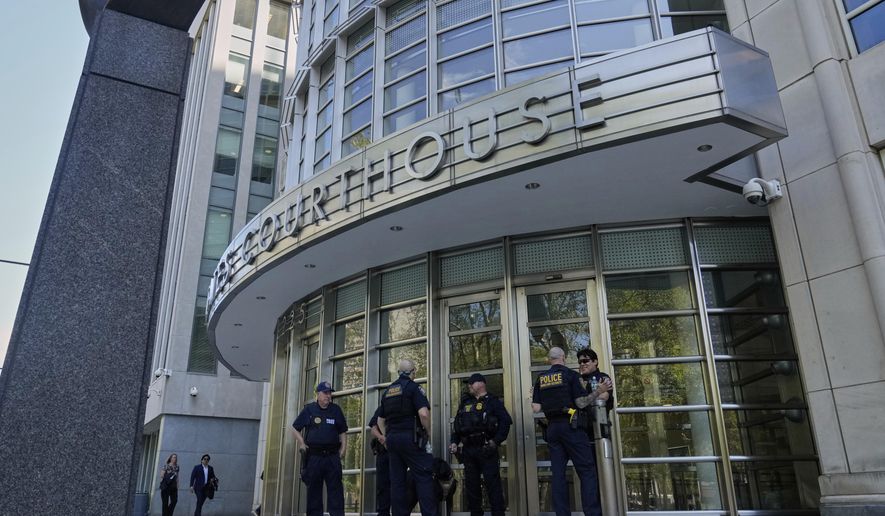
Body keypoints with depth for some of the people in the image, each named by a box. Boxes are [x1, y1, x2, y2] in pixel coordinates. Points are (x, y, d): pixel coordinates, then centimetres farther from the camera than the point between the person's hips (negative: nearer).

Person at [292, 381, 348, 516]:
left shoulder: (336, 410, 11)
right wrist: (301, 443, -2)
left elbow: (342, 432, 15)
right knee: (313, 489, 6)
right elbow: (296, 429, 12)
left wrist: (343, 448, 2)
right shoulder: (308, 409, 7)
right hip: (313, 455, -1)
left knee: (335, 488, -3)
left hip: (332, 455, 1)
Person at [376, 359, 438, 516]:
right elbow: (423, 413, -18)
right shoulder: (413, 387, -5)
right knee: (424, 477, -5)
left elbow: (380, 419, 20)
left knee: (397, 480, 8)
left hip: (392, 438, 7)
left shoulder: (387, 391, 16)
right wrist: (428, 433, -6)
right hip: (410, 438, -7)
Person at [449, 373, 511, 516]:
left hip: (486, 449, -6)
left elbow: (506, 421, -6)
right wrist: (454, 442, 10)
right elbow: (456, 424, 22)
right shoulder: (464, 403, 19)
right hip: (468, 449, 6)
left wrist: (496, 441, -13)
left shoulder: (492, 401, 2)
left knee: (493, 483, -7)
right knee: (471, 484, 9)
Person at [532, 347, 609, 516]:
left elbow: (536, 408, 4)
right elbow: (581, 403, -10)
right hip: (570, 426, -4)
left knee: (558, 473, 6)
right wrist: (599, 392, 0)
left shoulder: (541, 379, 8)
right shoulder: (570, 374, -3)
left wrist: (535, 396, 24)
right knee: (587, 471, -1)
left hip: (552, 428, 5)